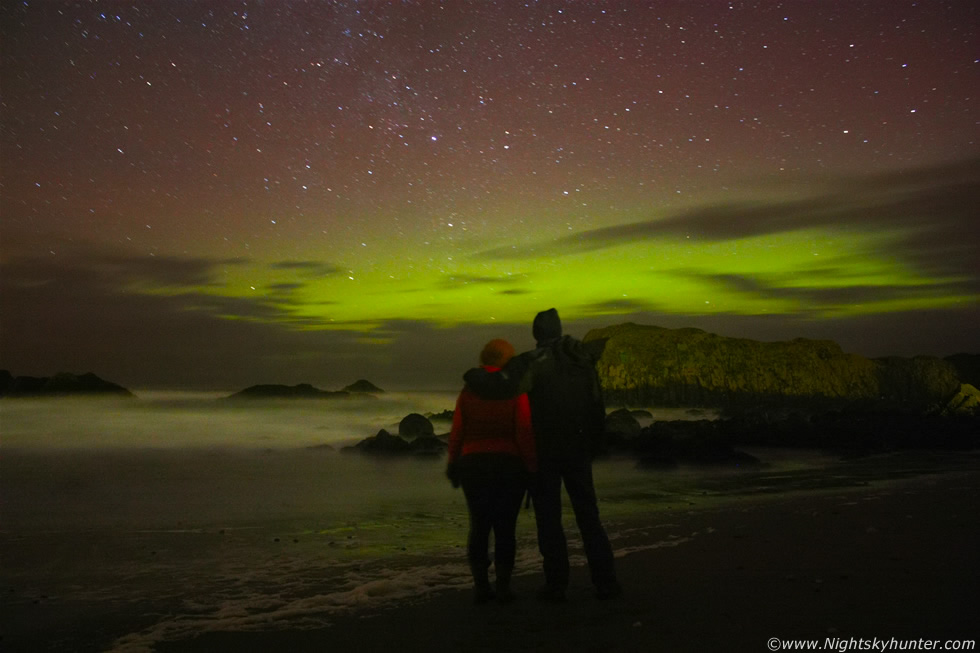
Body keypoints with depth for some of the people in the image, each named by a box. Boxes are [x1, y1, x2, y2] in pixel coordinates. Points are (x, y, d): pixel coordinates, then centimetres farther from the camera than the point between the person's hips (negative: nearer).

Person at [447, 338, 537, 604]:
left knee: (479, 526, 12)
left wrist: (453, 466, 13)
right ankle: (503, 586, 8)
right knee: (505, 527, 8)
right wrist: (533, 468, -3)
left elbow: (457, 434, 0)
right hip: (510, 466, -2)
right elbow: (525, 435, -11)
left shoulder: (468, 392, 1)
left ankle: (480, 585, 8)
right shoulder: (516, 391, -7)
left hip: (473, 465, 2)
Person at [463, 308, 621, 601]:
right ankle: (605, 581, 8)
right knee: (588, 516, 11)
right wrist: (591, 446, 17)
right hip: (578, 451, 4)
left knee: (548, 519, 5)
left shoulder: (533, 362, -11)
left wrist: (473, 375, -5)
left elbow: (498, 386, -26)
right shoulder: (583, 360, 6)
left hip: (544, 452, -4)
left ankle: (556, 584, 4)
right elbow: (597, 409, 8)